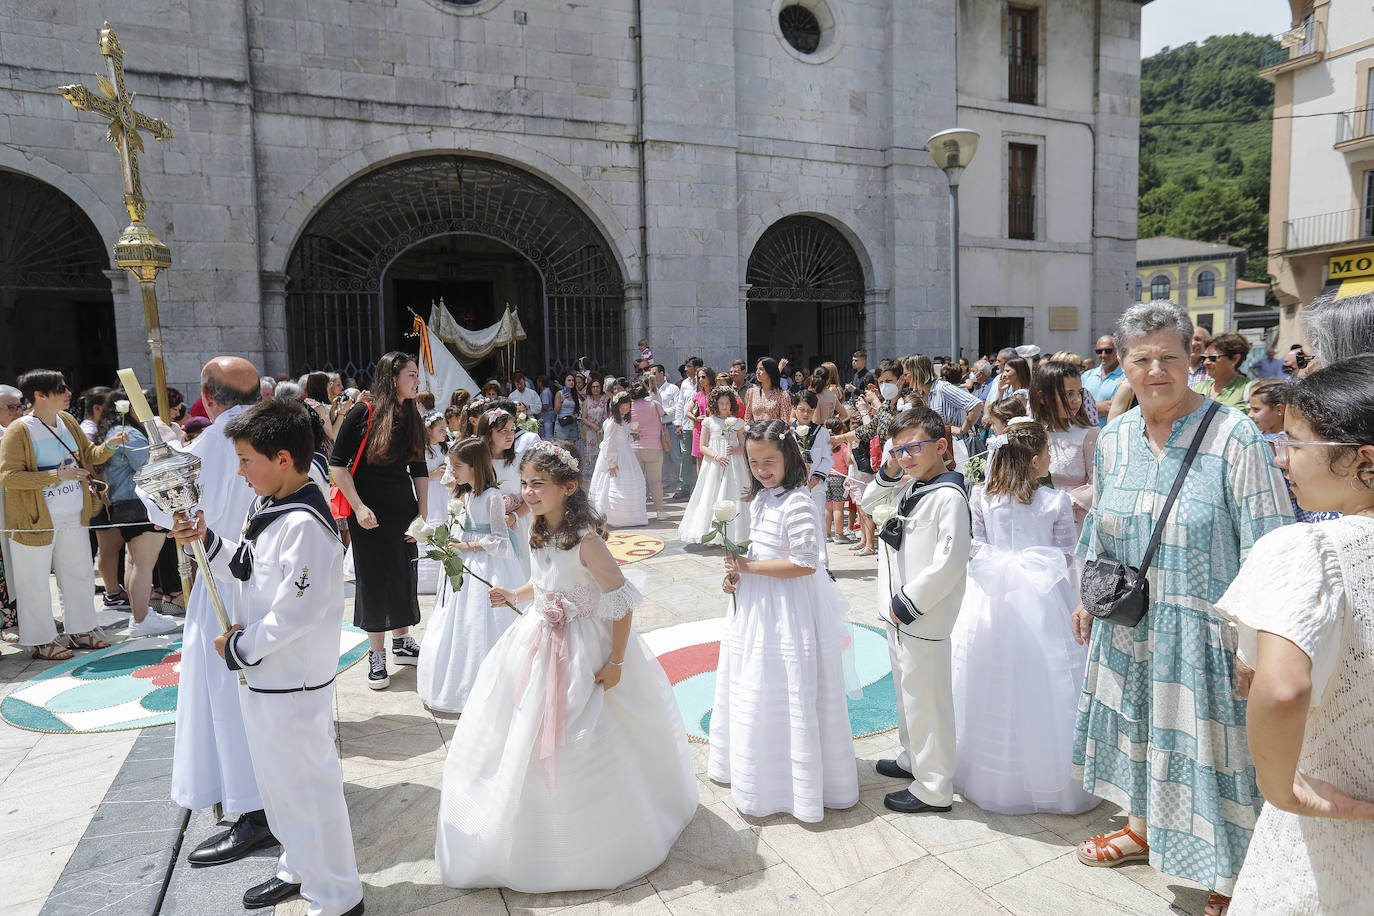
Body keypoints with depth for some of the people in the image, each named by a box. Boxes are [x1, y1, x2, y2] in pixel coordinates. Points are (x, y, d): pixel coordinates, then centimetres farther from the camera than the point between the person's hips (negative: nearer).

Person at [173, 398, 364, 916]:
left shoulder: (305, 524, -25)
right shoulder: (267, 508, 6)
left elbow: (296, 612, -26)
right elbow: (246, 571, 16)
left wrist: (239, 648, -14)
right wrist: (205, 541, 2)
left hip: (293, 683, -10)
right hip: (262, 675, 10)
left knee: (307, 783, 3)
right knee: (277, 779, 24)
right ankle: (300, 868, 45)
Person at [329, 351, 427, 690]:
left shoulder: (412, 419, 7)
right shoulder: (363, 413, -10)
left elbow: (419, 470, 10)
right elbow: (337, 464, -10)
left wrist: (423, 515, 4)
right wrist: (359, 507, -15)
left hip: (404, 509, 5)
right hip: (368, 511, -5)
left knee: (404, 575, 10)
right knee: (373, 579, 3)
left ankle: (402, 642, 28)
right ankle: (377, 655, 15)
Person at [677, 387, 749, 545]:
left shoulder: (737, 422, 8)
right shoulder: (709, 422, 4)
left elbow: (744, 447, 9)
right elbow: (703, 446, 2)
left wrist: (736, 450, -13)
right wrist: (716, 456, -14)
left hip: (734, 465, 1)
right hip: (713, 464, -1)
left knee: (733, 497, -3)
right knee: (713, 497, -4)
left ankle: (733, 534, 1)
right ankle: (712, 531, -1)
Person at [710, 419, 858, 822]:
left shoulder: (798, 504, -20)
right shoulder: (759, 498, 8)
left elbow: (805, 564, -25)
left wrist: (750, 567, -21)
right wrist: (736, 571, 1)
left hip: (789, 615, -9)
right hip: (755, 609, 9)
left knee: (784, 695, 3)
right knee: (753, 692, 20)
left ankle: (791, 783, 21)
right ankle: (753, 766, 39)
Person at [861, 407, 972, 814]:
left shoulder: (948, 496, -19)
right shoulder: (907, 488, 7)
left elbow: (949, 561, -25)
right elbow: (869, 504, 23)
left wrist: (908, 603, -19)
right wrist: (888, 473, 5)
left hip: (923, 617, -9)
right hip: (898, 611, 9)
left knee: (926, 699, 1)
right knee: (906, 689, 23)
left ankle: (934, 788, 15)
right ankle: (912, 759, 42)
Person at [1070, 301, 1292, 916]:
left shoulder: (1234, 437, -15)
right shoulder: (1114, 438, 2)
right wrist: (1087, 597, 17)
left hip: (1202, 631, -5)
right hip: (1128, 625, 6)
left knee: (1210, 744, 5)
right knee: (1139, 725, 20)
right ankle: (1142, 829, 44)